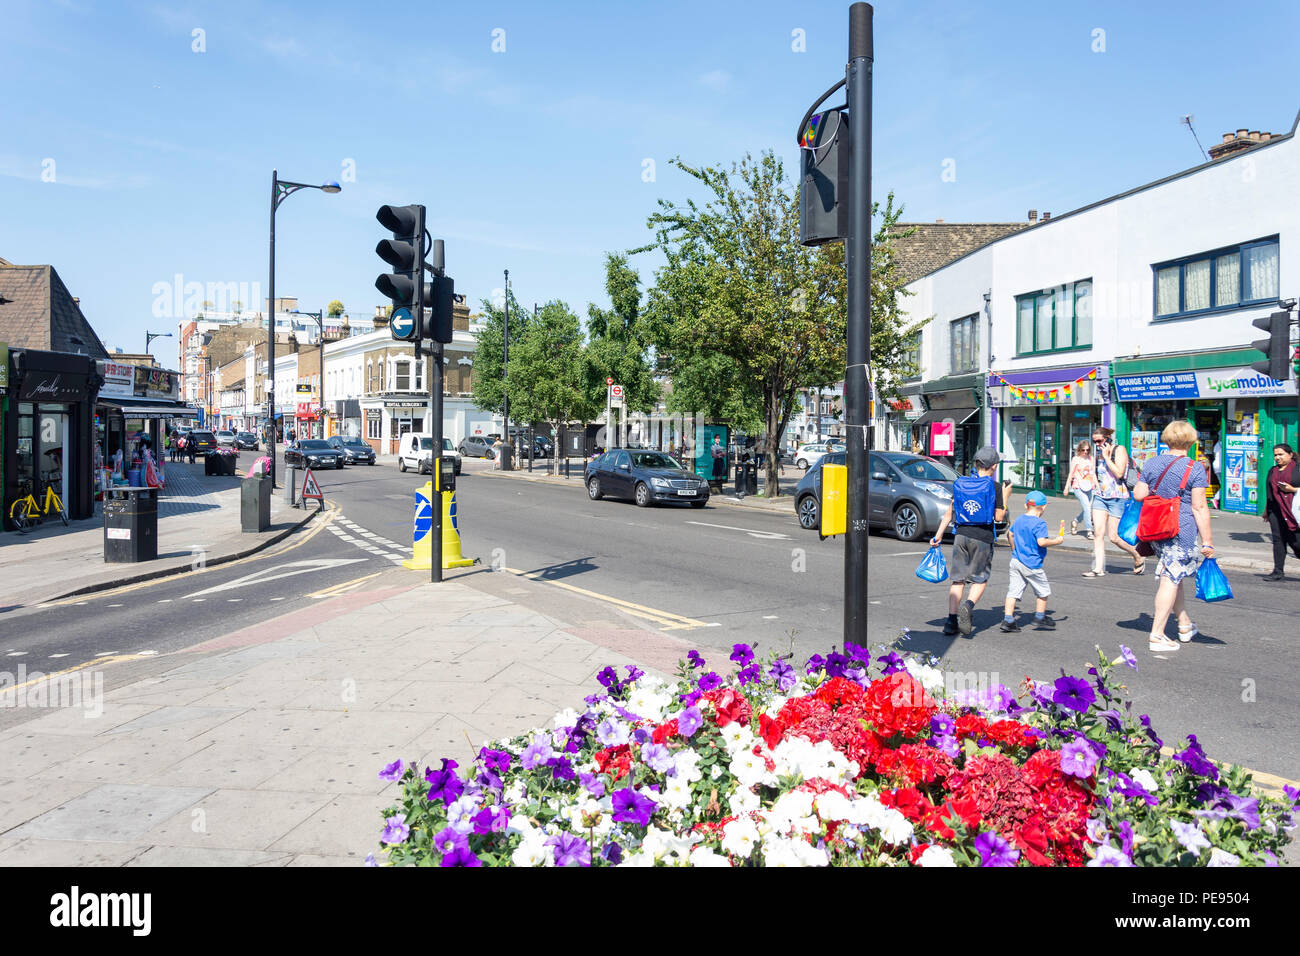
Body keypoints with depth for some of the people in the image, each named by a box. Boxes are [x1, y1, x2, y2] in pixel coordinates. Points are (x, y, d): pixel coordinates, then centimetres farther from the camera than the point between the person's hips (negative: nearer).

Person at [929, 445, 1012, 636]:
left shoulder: (961, 483, 6)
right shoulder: (994, 486, -5)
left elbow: (950, 512, 8)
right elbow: (998, 517, -4)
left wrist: (939, 535, 14)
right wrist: (1005, 496, 8)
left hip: (961, 535, 3)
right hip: (983, 537, -3)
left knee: (958, 579, 6)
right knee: (980, 579, 11)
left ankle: (951, 621, 2)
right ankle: (968, 606, -16)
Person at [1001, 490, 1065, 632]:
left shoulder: (1019, 520, 10)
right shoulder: (1040, 523, -15)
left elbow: (1010, 534, 23)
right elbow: (1042, 542, -25)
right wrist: (1056, 541, -10)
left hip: (1016, 560, 7)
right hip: (1031, 564, -7)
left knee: (1014, 590, 5)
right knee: (1043, 590, 12)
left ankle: (1008, 620, -1)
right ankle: (1040, 619, 20)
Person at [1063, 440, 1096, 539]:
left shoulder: (1091, 459, 11)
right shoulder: (1076, 459, 0)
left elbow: (1093, 474, 16)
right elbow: (1071, 474, 3)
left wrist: (1097, 485, 8)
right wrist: (1067, 487, 4)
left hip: (1089, 488, 5)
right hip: (1078, 487, -5)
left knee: (1087, 509, 7)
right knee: (1087, 507, -17)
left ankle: (1075, 522, 34)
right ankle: (1089, 531, -13)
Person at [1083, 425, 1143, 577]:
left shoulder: (1119, 450, -7)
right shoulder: (1099, 454, 13)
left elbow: (1119, 473, -19)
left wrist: (1106, 457, -15)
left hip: (1117, 498, -6)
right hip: (1100, 496, 6)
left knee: (1114, 537, -5)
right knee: (1098, 533, -5)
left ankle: (1139, 558, 19)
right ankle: (1098, 569, -3)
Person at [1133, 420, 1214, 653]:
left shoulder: (1151, 464, 5)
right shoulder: (1194, 468, -9)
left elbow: (1138, 495, 7)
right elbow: (1199, 507, -11)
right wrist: (1207, 541, -7)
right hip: (1182, 532, -6)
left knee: (1173, 577, 20)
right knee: (1171, 579, -3)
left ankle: (1185, 625, 33)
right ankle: (1156, 635, -3)